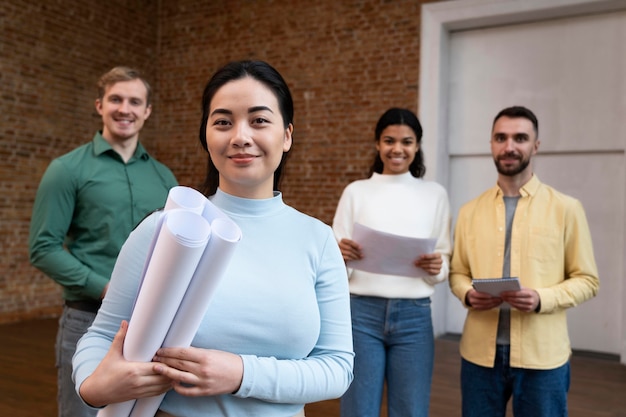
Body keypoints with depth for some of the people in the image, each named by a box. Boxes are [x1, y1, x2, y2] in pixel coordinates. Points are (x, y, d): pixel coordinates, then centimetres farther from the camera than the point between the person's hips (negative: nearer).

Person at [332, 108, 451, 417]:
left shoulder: (435, 194, 6)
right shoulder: (356, 192, 4)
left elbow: (446, 262, 8)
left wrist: (435, 268, -15)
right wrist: (341, 256, -20)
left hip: (414, 316, 1)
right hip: (362, 313, 0)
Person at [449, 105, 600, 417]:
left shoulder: (566, 209, -1)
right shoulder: (470, 211, 7)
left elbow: (587, 280, 0)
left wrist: (542, 299, -17)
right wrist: (468, 295, -10)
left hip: (542, 355, -2)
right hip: (479, 352, 2)